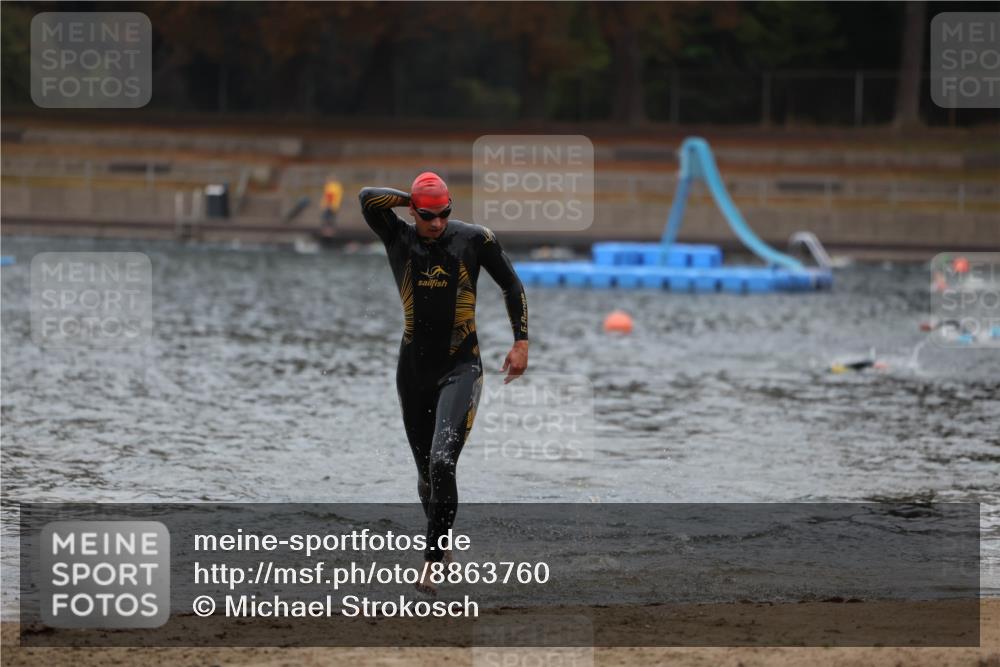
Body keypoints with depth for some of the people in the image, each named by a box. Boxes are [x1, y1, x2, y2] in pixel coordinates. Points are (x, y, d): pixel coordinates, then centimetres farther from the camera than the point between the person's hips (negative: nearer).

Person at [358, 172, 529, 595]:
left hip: (461, 368, -3)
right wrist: (414, 200, -7)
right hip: (414, 369, 3)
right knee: (427, 471, 12)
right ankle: (440, 544, 36)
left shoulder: (474, 239, -4)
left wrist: (521, 343, 3)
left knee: (442, 462, -20)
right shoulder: (399, 239, -2)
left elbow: (512, 285, 7)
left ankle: (431, 565, -20)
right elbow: (367, 198, -17)